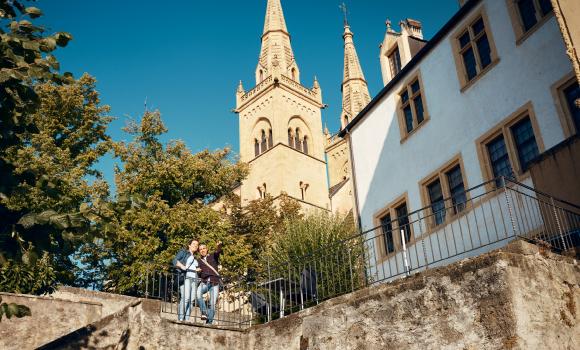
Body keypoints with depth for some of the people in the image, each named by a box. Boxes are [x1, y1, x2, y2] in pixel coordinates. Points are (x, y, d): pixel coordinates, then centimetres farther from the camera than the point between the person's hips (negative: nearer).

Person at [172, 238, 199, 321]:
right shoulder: (183, 252, 13)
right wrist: (182, 266, -17)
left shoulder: (195, 257, 31)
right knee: (185, 297, -22)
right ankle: (181, 318, -24)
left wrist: (198, 269, 10)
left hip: (194, 279, 6)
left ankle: (187, 319, -8)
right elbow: (175, 260, -2)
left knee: (191, 300, -6)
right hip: (185, 277, -6)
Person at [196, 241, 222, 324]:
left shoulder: (212, 256, 13)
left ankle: (209, 322, 1)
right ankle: (204, 312, -22)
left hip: (214, 282, -1)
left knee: (213, 303, -6)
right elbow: (197, 273, 16)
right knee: (198, 293, -30)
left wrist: (219, 246, -30)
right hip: (204, 282, 1)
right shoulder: (198, 260, 18)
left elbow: (218, 252, -8)